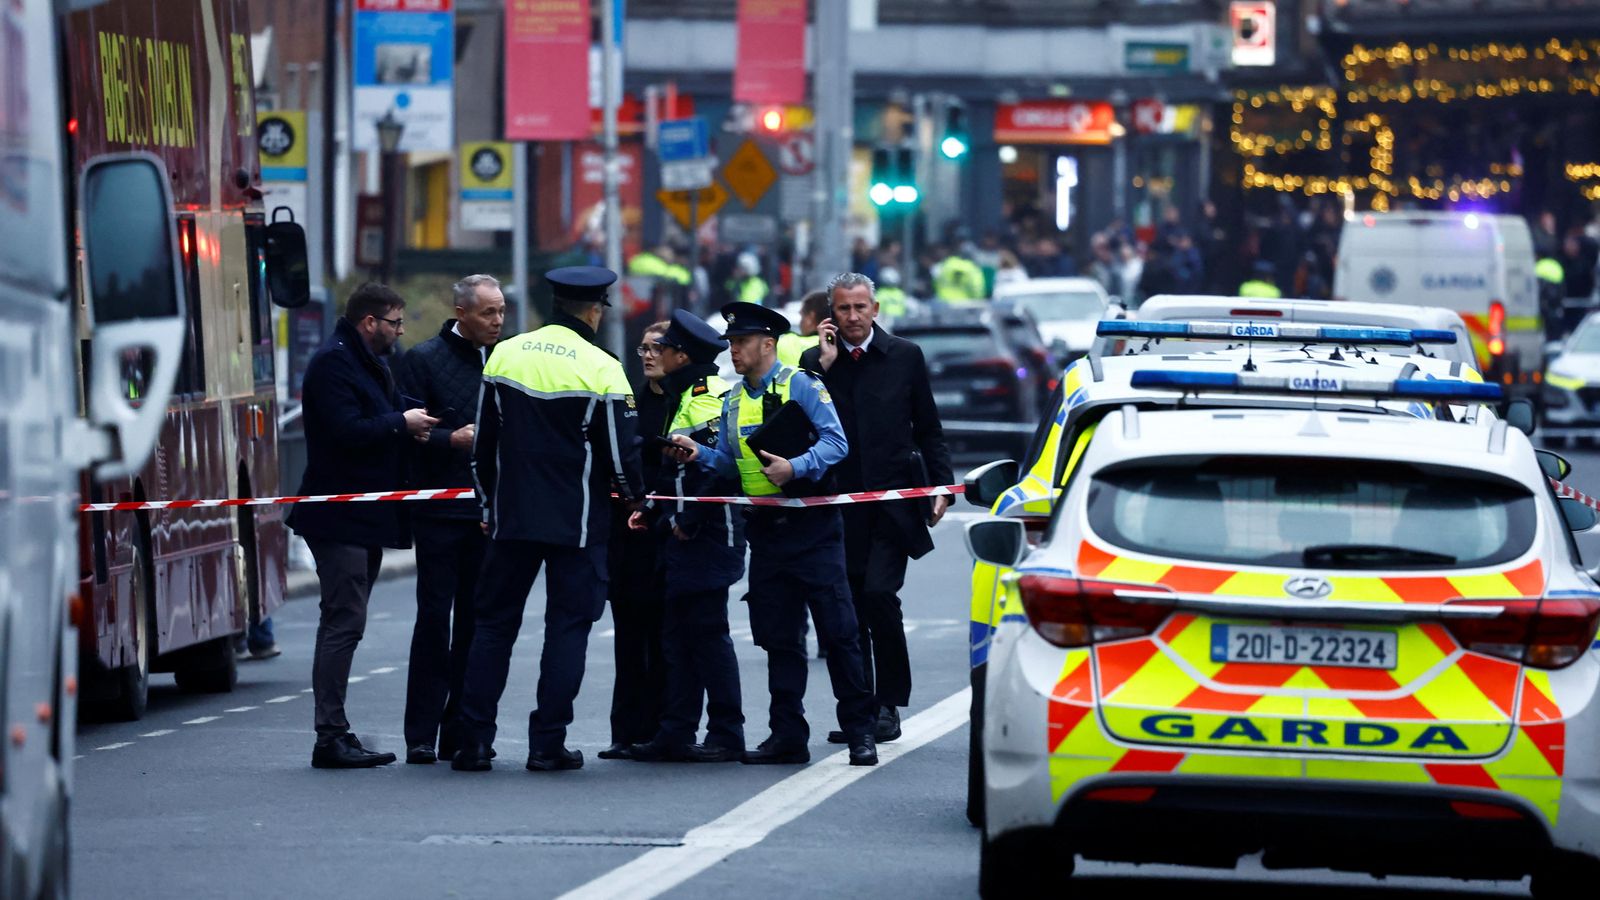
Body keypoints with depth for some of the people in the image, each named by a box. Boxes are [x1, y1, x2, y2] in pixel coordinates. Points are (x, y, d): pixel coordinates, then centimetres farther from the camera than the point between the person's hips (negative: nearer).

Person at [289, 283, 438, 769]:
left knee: (344, 624, 11)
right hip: (341, 518, -10)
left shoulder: (370, 365, 20)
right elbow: (347, 430, -22)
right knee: (343, 623, -11)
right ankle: (330, 737, -10)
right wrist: (401, 424, -12)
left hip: (365, 517, 10)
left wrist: (415, 427, 3)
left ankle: (334, 734, 14)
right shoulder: (333, 363, -12)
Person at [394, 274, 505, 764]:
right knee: (434, 619, -5)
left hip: (489, 512, 4)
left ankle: (459, 733, 10)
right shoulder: (425, 359, 0)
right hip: (440, 512, -4)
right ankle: (421, 736, -2)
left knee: (475, 623, 5)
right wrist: (452, 439, -20)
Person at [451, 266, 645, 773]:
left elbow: (484, 441, 9)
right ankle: (547, 743, 0)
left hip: (512, 516, 3)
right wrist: (635, 494, 12)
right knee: (567, 626, 4)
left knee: (494, 622, 9)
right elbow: (620, 451, -8)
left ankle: (474, 742, 4)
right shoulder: (600, 368, -9)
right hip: (576, 521, -3)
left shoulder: (505, 355, 3)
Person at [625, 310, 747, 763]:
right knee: (679, 634, 9)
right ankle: (676, 734, 12)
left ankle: (727, 736, -3)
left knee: (708, 633, -7)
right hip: (684, 537, 10)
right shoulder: (684, 396, 18)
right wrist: (655, 511, 15)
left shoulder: (711, 396, -13)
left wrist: (690, 520, -20)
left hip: (707, 536, -10)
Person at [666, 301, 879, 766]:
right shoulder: (733, 402, 15)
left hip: (811, 524, -6)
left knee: (837, 631, -6)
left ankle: (859, 732, -2)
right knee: (778, 637, 8)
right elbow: (730, 463, 18)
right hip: (766, 531, 6)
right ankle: (787, 735, 12)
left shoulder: (800, 385, -5)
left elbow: (835, 443, -12)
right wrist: (700, 454, 0)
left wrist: (795, 467, -24)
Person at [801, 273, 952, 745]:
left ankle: (889, 703, -5)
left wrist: (941, 486, 1)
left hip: (893, 498, -2)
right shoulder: (815, 362, 7)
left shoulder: (905, 357, 5)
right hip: (841, 504, 2)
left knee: (878, 592, -16)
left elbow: (929, 430, 9)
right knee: (848, 606, 3)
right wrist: (824, 365, -9)